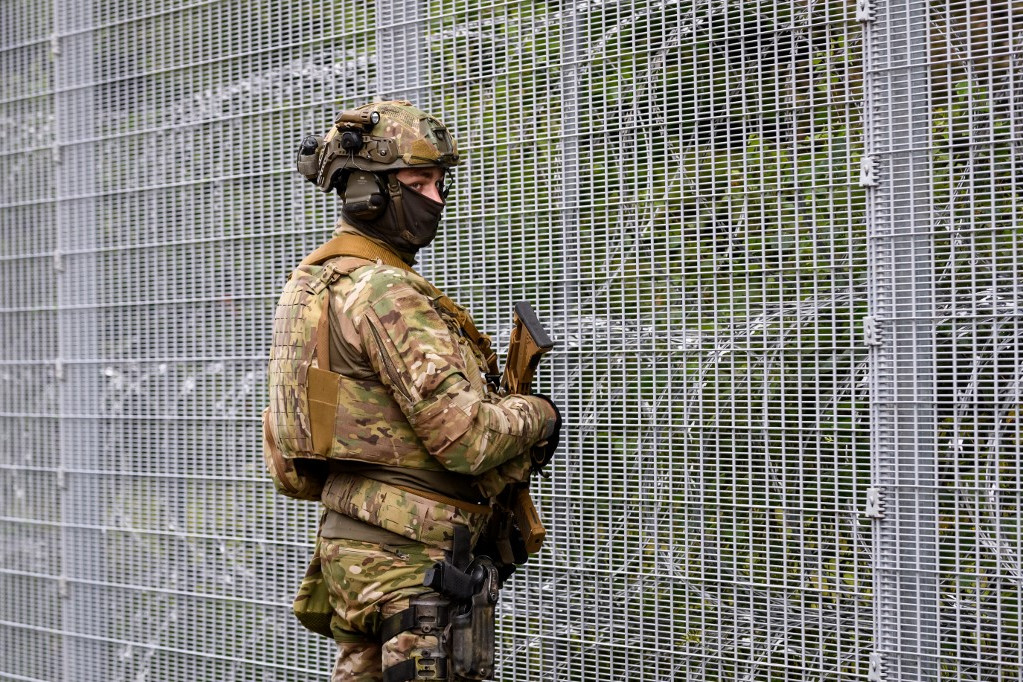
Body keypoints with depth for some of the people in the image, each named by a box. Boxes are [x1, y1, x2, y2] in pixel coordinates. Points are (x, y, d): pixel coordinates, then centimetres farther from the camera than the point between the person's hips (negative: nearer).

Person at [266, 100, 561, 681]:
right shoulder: (385, 293, -18)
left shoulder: (317, 281, 14)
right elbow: (465, 437, -23)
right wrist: (540, 414, -3)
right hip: (410, 562, -10)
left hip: (355, 547, 10)